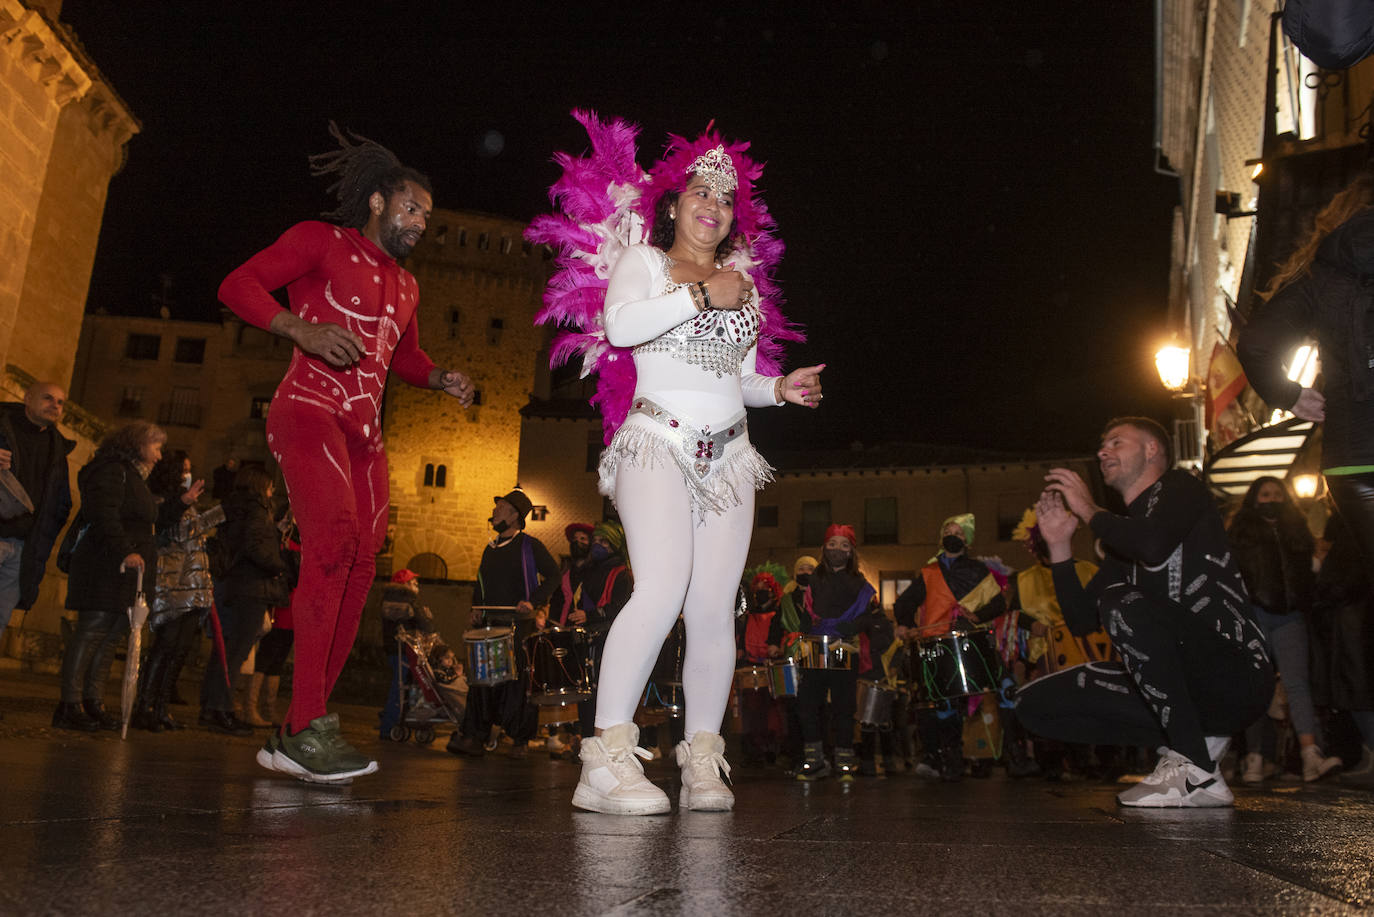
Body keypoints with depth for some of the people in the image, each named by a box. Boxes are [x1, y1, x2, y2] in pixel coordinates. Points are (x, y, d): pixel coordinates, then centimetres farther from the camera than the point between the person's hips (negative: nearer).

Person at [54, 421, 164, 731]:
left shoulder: (134, 476, 26)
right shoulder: (112, 470, -6)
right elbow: (105, 516, -20)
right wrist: (124, 552, -28)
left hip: (127, 570, 10)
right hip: (105, 567, -10)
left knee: (112, 636, 6)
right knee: (92, 631, -11)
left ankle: (93, 704, 9)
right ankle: (69, 705, -8)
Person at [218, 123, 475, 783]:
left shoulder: (404, 283, 27)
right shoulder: (321, 241, 6)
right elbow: (238, 285, -2)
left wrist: (442, 378, 14)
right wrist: (302, 328, -19)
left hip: (365, 430, 8)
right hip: (309, 405, -8)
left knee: (358, 567, -3)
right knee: (334, 535, -28)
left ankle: (290, 740, 2)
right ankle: (307, 724, -30)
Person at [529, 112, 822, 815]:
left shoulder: (746, 283, 25)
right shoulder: (643, 260, 10)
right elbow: (620, 323, -11)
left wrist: (781, 388, 6)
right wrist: (701, 296, -9)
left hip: (728, 453, 6)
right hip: (658, 440, -5)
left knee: (715, 607, -4)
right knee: (664, 586, -24)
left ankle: (703, 765, 3)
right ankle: (607, 760, -23)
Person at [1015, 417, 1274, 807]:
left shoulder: (1181, 489, 0)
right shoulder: (1124, 533, 20)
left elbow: (1154, 547, -25)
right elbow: (1082, 620, 14)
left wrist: (1090, 511, -8)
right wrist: (1059, 544, 5)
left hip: (1238, 676, -7)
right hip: (1181, 686, 8)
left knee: (1123, 602, -33)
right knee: (1033, 703, 0)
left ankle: (1197, 773, -21)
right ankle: (1193, 738, -1)